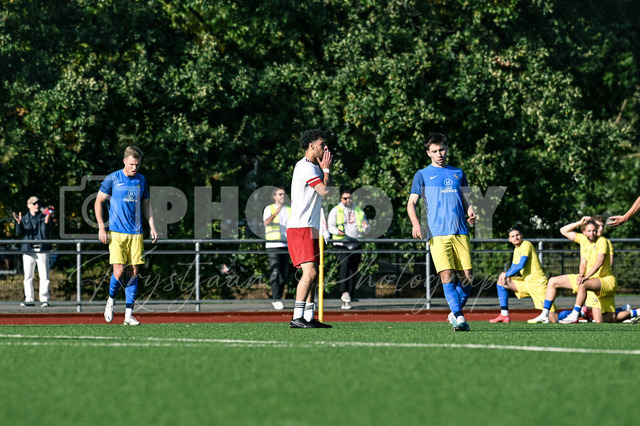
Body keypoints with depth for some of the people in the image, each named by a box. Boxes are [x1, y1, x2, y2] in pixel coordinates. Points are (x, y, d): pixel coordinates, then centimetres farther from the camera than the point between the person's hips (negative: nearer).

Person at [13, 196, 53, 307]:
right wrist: (19, 223, -13)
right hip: (28, 251, 1)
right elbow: (20, 233, 3)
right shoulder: (24, 218, 12)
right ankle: (29, 299, 7)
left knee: (44, 276, -4)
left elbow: (45, 231, -5)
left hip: (42, 250, -1)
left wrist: (46, 221, -23)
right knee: (28, 276, 2)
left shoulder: (44, 217, 8)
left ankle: (44, 299, -2)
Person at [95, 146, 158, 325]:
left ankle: (128, 314, 3)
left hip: (136, 234, 4)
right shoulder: (112, 179, -2)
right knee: (119, 271, -13)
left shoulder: (141, 180, 10)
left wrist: (152, 227, 11)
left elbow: (146, 204, 20)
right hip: (116, 233, -4)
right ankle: (111, 300, 15)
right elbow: (98, 202, 1)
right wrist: (101, 228, -6)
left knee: (133, 272, -1)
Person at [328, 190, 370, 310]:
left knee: (353, 271, -1)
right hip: (342, 244, -4)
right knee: (345, 264, -29)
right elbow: (330, 226, 2)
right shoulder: (336, 211, 12)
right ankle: (344, 292, -34)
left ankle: (347, 301, 2)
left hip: (356, 244, 4)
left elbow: (366, 231, 22)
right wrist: (337, 231, -20)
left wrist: (366, 228, -3)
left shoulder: (359, 212, 22)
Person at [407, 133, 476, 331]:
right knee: (447, 276, -15)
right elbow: (411, 203, 6)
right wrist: (415, 223, -12)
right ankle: (459, 317, -16)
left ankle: (455, 313, 17)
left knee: (467, 276, -2)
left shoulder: (458, 173, 20)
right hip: (438, 234, -3)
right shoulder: (422, 175, 11)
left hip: (461, 232, 3)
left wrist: (470, 212, 2)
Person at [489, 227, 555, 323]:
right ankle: (504, 316, 6)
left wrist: (506, 275, -8)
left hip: (538, 285, -9)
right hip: (527, 283, 9)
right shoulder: (516, 250, 15)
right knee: (501, 282, 6)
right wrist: (506, 275, 1)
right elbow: (513, 268, 24)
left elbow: (521, 265, -21)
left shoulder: (526, 245, -12)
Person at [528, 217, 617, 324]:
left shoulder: (602, 241, -13)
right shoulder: (583, 239, 6)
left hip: (605, 280, -7)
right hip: (589, 278, 7)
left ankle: (575, 315, -25)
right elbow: (563, 231, 11)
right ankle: (544, 315, 6)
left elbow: (600, 261, -25)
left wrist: (586, 277, -35)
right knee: (553, 281, 5)